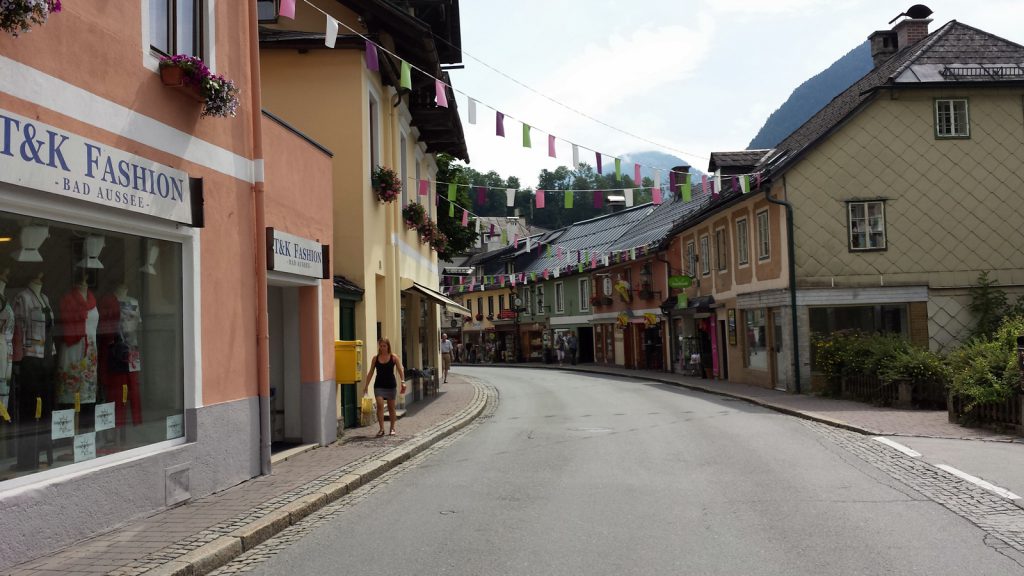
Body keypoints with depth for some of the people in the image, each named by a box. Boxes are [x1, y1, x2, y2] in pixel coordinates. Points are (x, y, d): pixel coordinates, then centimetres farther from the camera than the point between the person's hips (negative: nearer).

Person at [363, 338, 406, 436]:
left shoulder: (394, 357, -1)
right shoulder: (375, 358, 4)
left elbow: (400, 370, -7)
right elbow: (370, 373, 7)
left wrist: (403, 382, -19)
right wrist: (366, 385, 2)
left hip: (391, 385, -1)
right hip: (379, 385, 1)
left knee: (391, 407, 9)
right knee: (379, 405, -13)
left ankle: (392, 428, 23)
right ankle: (381, 429, -9)